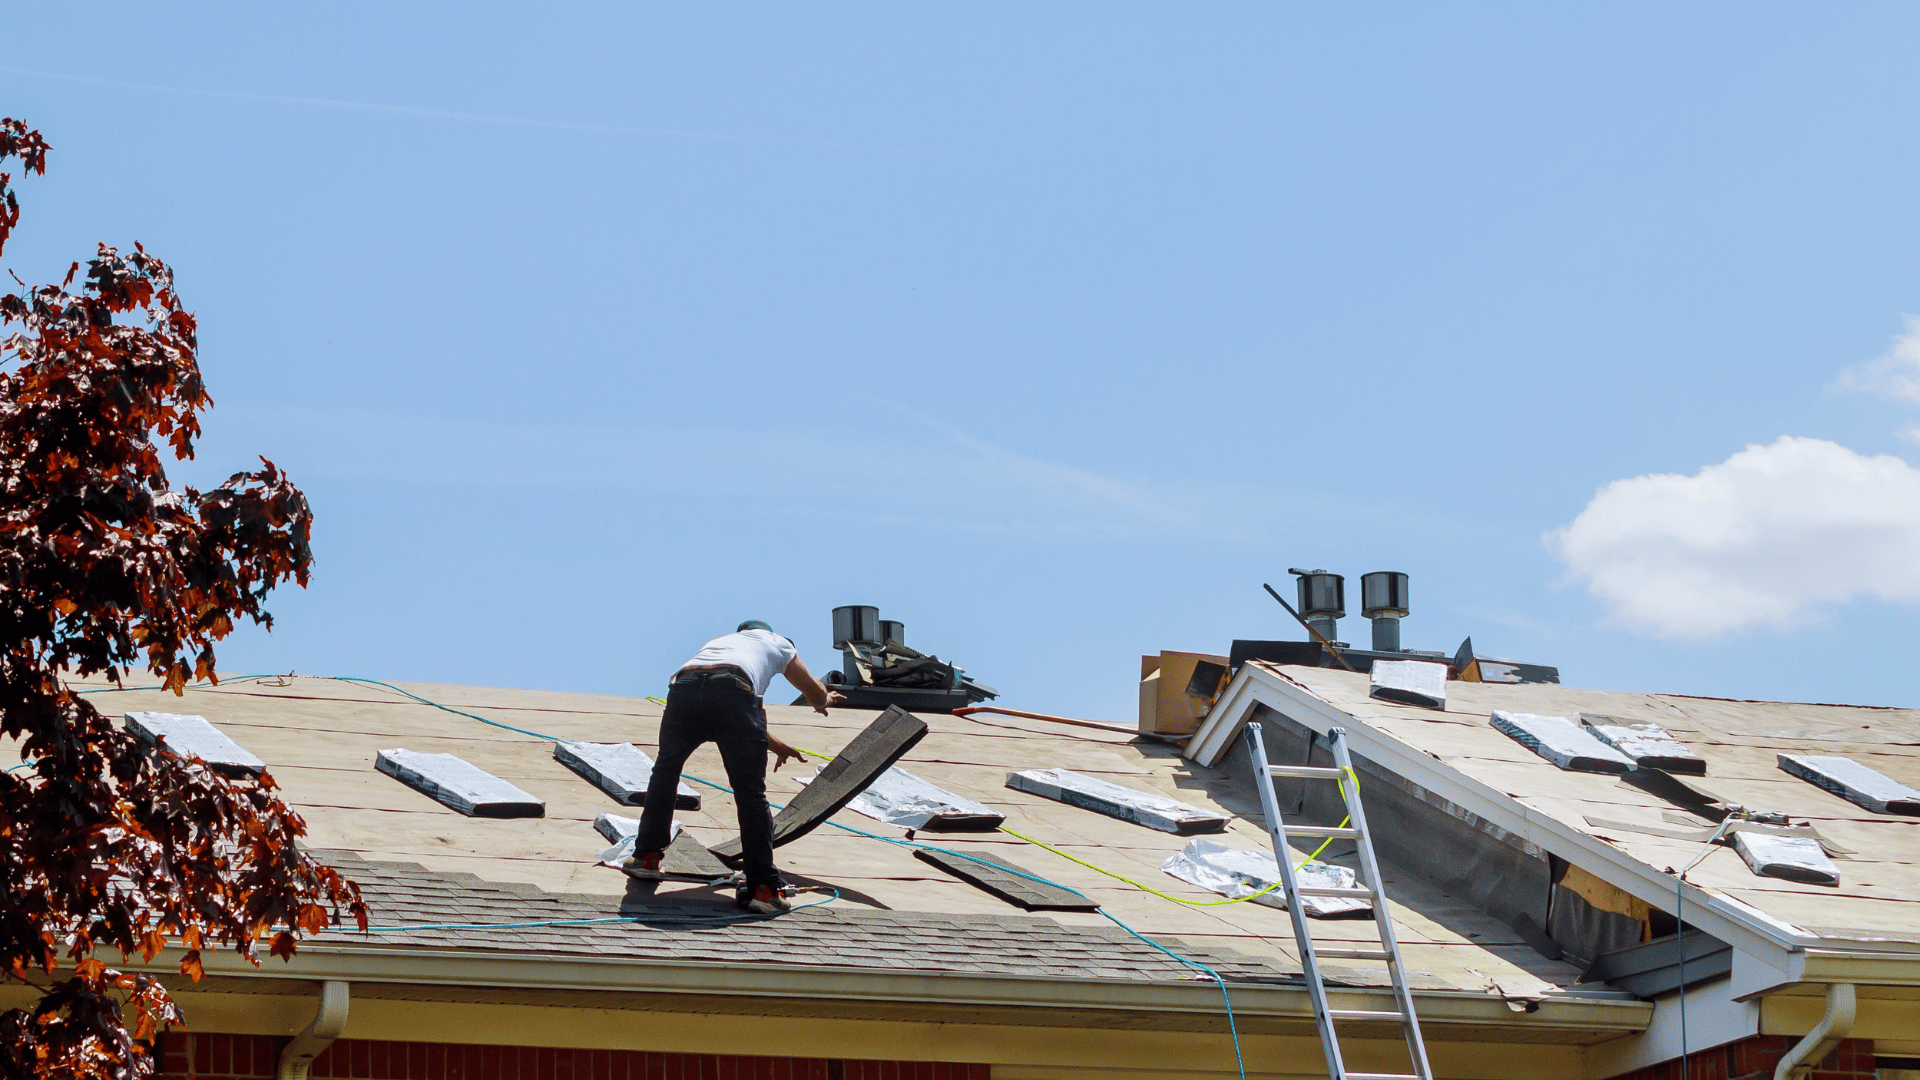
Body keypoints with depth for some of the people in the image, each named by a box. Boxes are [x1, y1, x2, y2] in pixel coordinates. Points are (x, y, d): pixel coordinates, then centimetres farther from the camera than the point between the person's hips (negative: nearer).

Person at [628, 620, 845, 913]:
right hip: (732, 690, -3)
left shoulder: (718, 640, 46)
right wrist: (824, 701, 71)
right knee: (751, 794, 1)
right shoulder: (775, 642, 36)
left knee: (665, 771, 28)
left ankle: (647, 856, 30)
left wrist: (775, 746, 66)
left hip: (682, 688, 4)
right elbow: (815, 692, 46)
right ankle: (763, 887, -3)